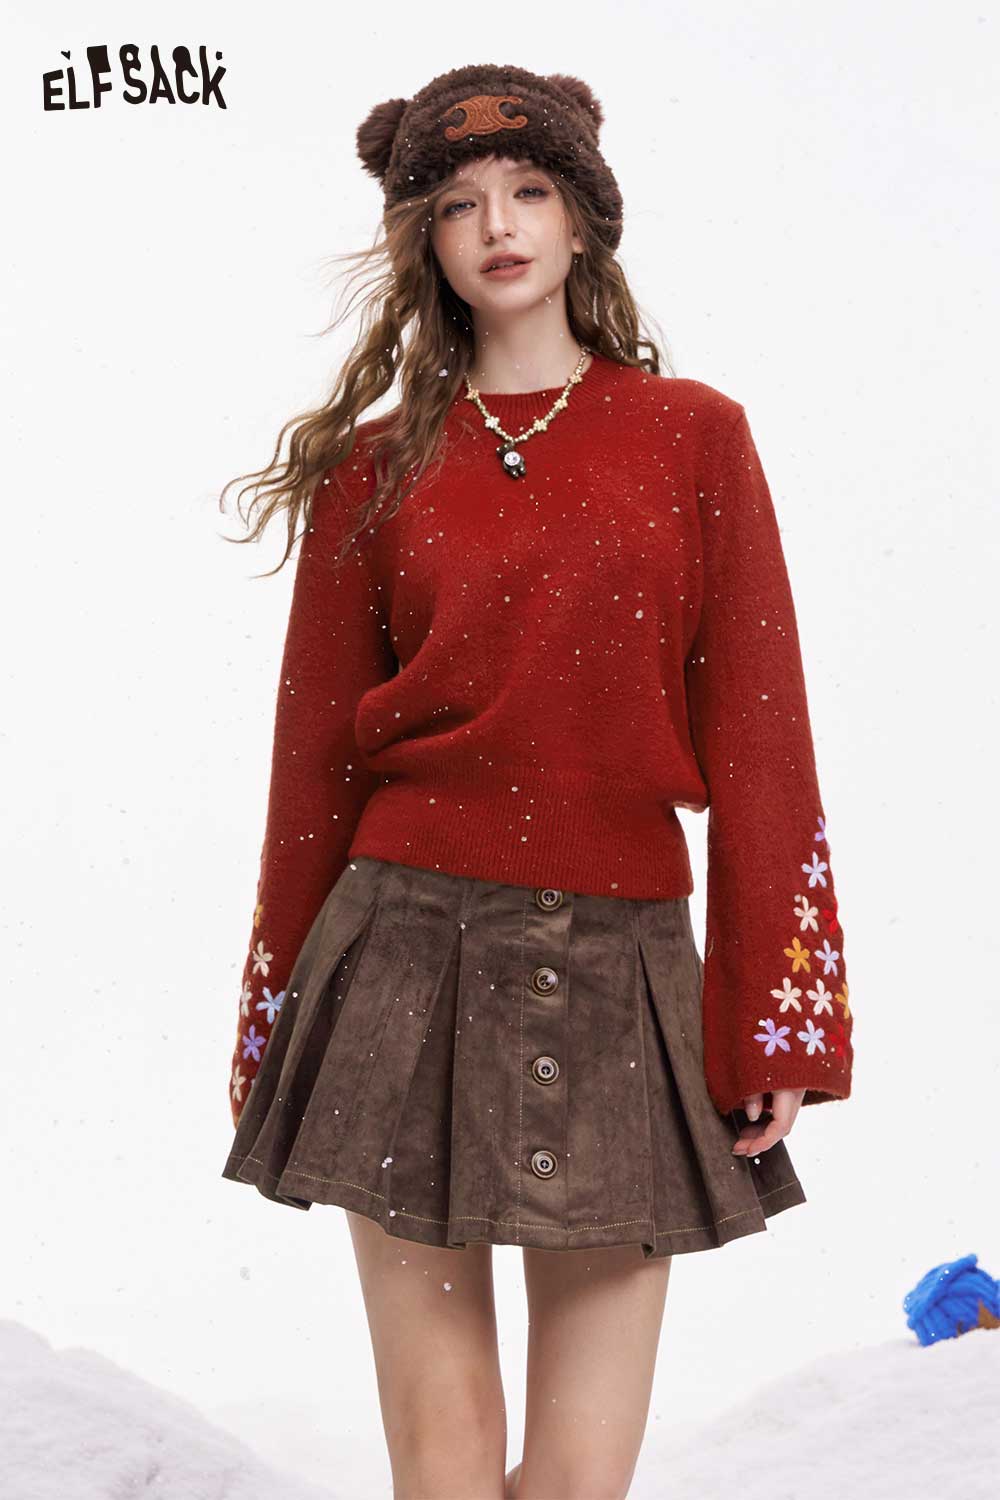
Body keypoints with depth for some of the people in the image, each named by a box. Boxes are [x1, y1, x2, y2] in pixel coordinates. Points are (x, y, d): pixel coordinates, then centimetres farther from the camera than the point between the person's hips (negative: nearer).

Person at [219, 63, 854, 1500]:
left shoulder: (694, 436, 6)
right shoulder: (378, 466, 7)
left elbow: (757, 739, 2)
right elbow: (316, 751, 9)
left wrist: (780, 1021, -3)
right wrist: (272, 1023, 12)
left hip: (618, 974, 0)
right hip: (408, 964, 0)